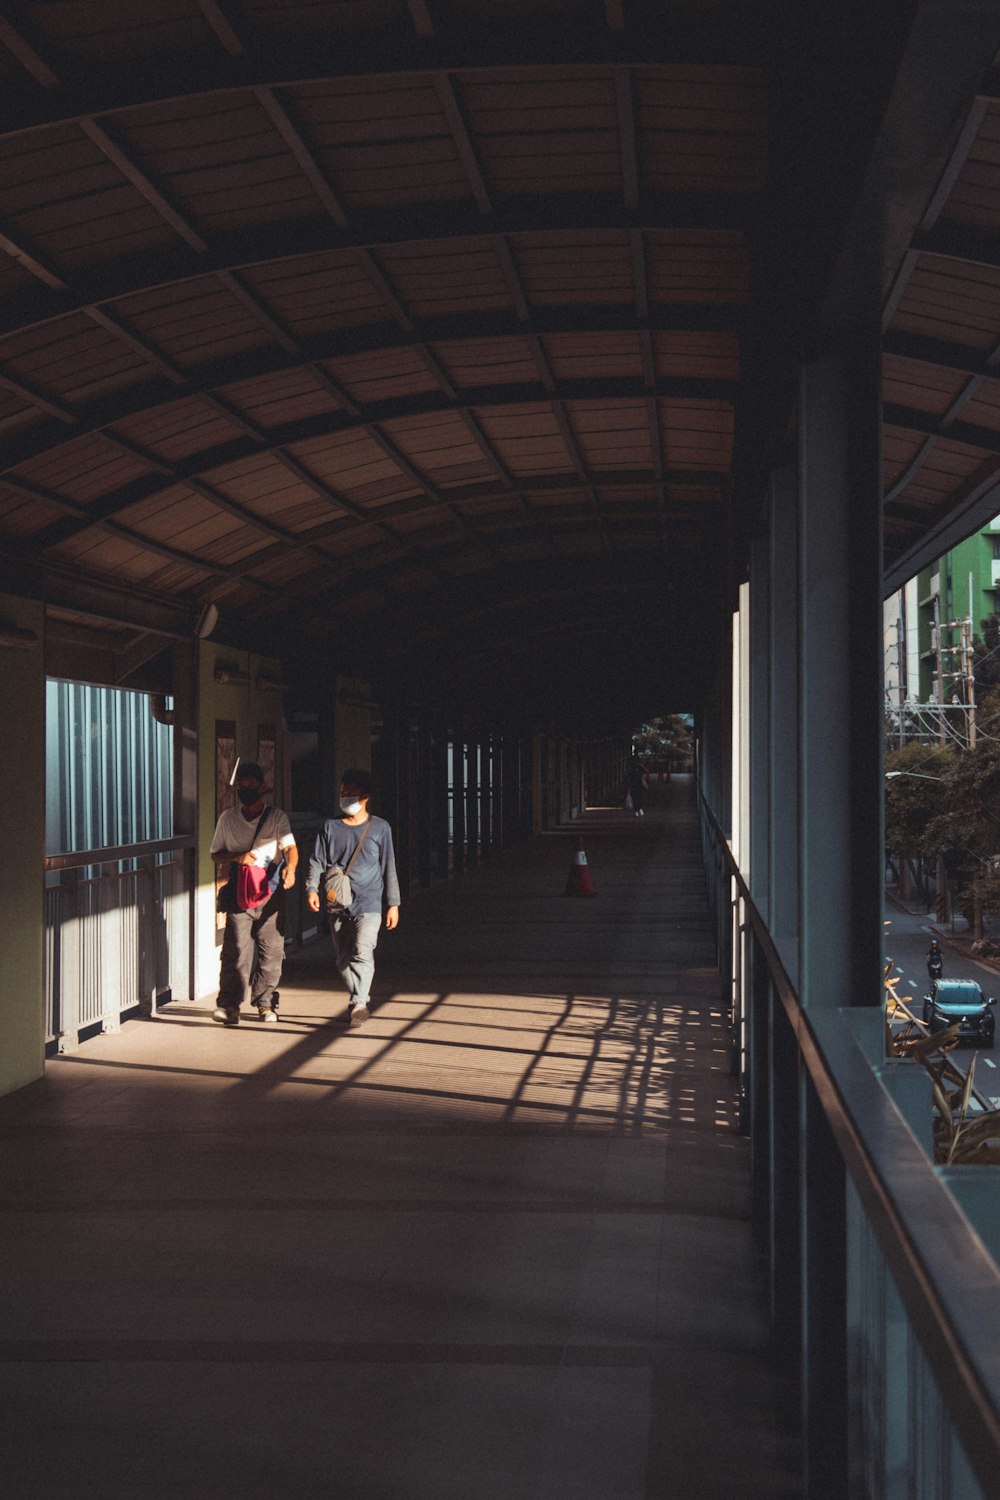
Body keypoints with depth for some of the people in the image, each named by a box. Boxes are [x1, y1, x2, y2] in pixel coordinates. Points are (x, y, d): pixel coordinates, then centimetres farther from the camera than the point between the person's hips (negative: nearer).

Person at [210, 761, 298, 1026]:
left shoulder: (277, 817, 4)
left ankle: (264, 1002, 15)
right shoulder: (228, 818, 10)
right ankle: (230, 1004, -11)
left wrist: (290, 867, -33)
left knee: (271, 949, 1)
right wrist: (237, 857, -7)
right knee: (236, 947, -11)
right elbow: (216, 854, 15)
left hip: (271, 892, 0)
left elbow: (290, 847, -10)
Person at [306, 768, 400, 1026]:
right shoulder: (330, 827, 10)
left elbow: (388, 868, 9)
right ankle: (362, 1000, 22)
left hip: (368, 902, -3)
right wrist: (312, 889, -12)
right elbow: (317, 862, 6)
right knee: (342, 959, 7)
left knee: (362, 953, -18)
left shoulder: (380, 828, 7)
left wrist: (393, 904, 6)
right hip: (337, 905, 3)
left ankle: (358, 1003, -17)